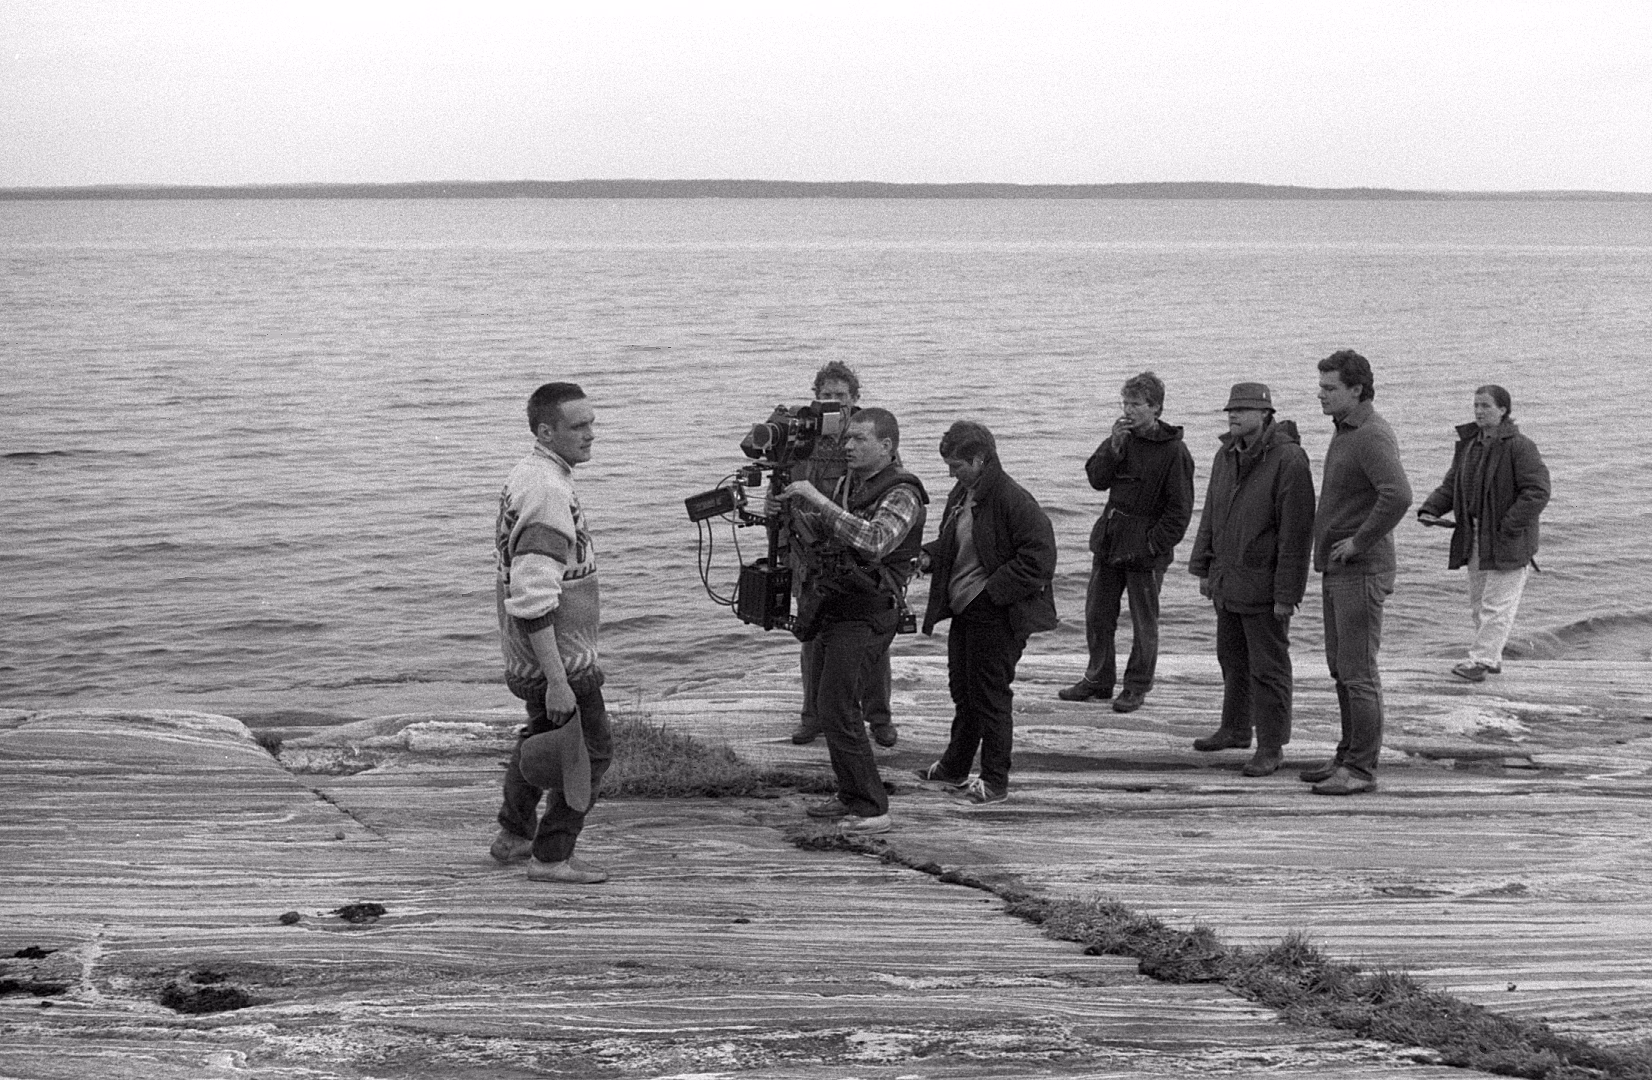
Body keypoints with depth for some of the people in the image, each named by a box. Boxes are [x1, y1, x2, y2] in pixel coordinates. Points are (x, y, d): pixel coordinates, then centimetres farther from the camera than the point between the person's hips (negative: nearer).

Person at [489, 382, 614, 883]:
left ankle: (513, 834, 42)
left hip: (528, 649, 10)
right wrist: (557, 681, -31)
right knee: (590, 748, 3)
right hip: (557, 653, -10)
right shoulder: (549, 493, -25)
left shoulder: (526, 475, 8)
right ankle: (552, 856, 10)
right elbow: (533, 599, -31)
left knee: (543, 733, 27)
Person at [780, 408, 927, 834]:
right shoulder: (848, 483, 13)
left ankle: (872, 810, -10)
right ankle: (851, 797, 27)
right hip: (834, 608, 9)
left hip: (865, 615, -9)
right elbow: (820, 534, 23)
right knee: (828, 704, 15)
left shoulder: (902, 494, -14)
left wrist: (819, 499, -32)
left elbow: (875, 541, -32)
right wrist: (795, 503, 3)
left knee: (837, 709, -14)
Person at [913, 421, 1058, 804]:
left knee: (990, 696, -1)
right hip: (964, 611, 9)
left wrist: (991, 591, -20)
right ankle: (954, 768, 34)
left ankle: (995, 782, 9)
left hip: (996, 614, -9)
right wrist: (928, 556, 2)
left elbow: (1038, 557, -22)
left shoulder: (1013, 500, -19)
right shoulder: (960, 495, 10)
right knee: (962, 690, 20)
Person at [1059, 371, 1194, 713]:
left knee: (1144, 620, 4)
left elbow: (1180, 509, -12)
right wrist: (1114, 446, -13)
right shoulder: (1122, 438, 6)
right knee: (1097, 612, 11)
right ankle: (1097, 679, 24)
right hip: (1109, 537, 6)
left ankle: (1137, 686, 15)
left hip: (1145, 547, -6)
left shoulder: (1173, 451, -12)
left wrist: (1154, 545, -16)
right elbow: (1097, 479, 1)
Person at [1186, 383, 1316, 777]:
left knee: (1268, 668, -2)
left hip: (1263, 587, -8)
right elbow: (1210, 516, 17)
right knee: (1232, 659, 19)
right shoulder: (1227, 455, 8)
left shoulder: (1289, 460, -17)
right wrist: (1202, 568, 14)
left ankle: (1271, 748, 4)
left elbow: (1297, 532, -18)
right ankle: (1235, 730, 34)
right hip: (1227, 580, 8)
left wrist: (1287, 594, -18)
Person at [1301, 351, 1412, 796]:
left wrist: (1359, 542, -24)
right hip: (1337, 571, 10)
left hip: (1360, 571, -10)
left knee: (1358, 672, -7)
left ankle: (1362, 769, -3)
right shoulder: (1346, 432, 14)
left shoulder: (1372, 437, -18)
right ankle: (1349, 757, 22)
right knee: (1341, 668, 14)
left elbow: (1398, 495, -34)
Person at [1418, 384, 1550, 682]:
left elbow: (1537, 492, -18)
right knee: (1478, 603, 12)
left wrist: (1508, 526, -22)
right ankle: (1492, 658, 22)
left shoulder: (1519, 447, -13)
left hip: (1507, 539, -8)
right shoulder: (1467, 445, 10)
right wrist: (1430, 510, -3)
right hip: (1474, 539, 8)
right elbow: (1450, 486, 16)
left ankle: (1480, 660, -9)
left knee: (1497, 603, -7)